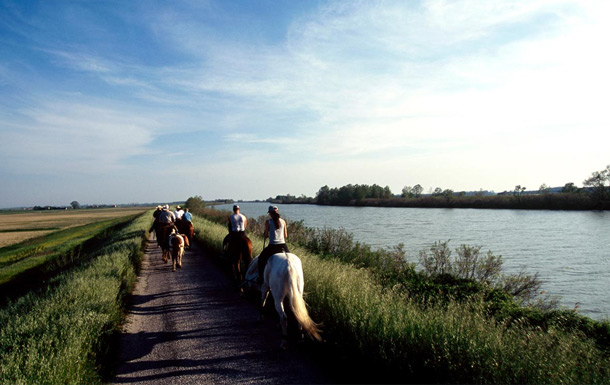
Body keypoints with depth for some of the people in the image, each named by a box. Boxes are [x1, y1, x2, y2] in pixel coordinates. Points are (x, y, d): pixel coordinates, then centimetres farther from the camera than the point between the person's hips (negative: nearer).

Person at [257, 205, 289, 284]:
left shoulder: (268, 222, -6)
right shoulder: (283, 221, 2)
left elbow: (265, 236, -2)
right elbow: (286, 236, 7)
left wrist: (264, 236, 20)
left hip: (272, 246, -2)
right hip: (283, 245, 2)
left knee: (261, 259, 21)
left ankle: (261, 277, 21)